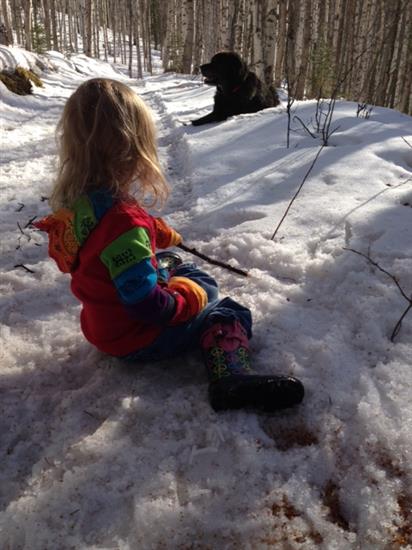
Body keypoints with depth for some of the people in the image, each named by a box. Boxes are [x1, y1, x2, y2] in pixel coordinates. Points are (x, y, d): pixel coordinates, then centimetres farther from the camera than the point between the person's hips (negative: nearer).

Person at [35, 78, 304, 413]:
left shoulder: (77, 200, -8)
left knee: (174, 263, 29)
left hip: (103, 322, 9)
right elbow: (147, 307, -33)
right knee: (229, 316, 4)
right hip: (137, 339, -9)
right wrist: (187, 300, -16)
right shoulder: (122, 222, -37)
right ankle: (232, 379, -11)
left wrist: (162, 233, 20)